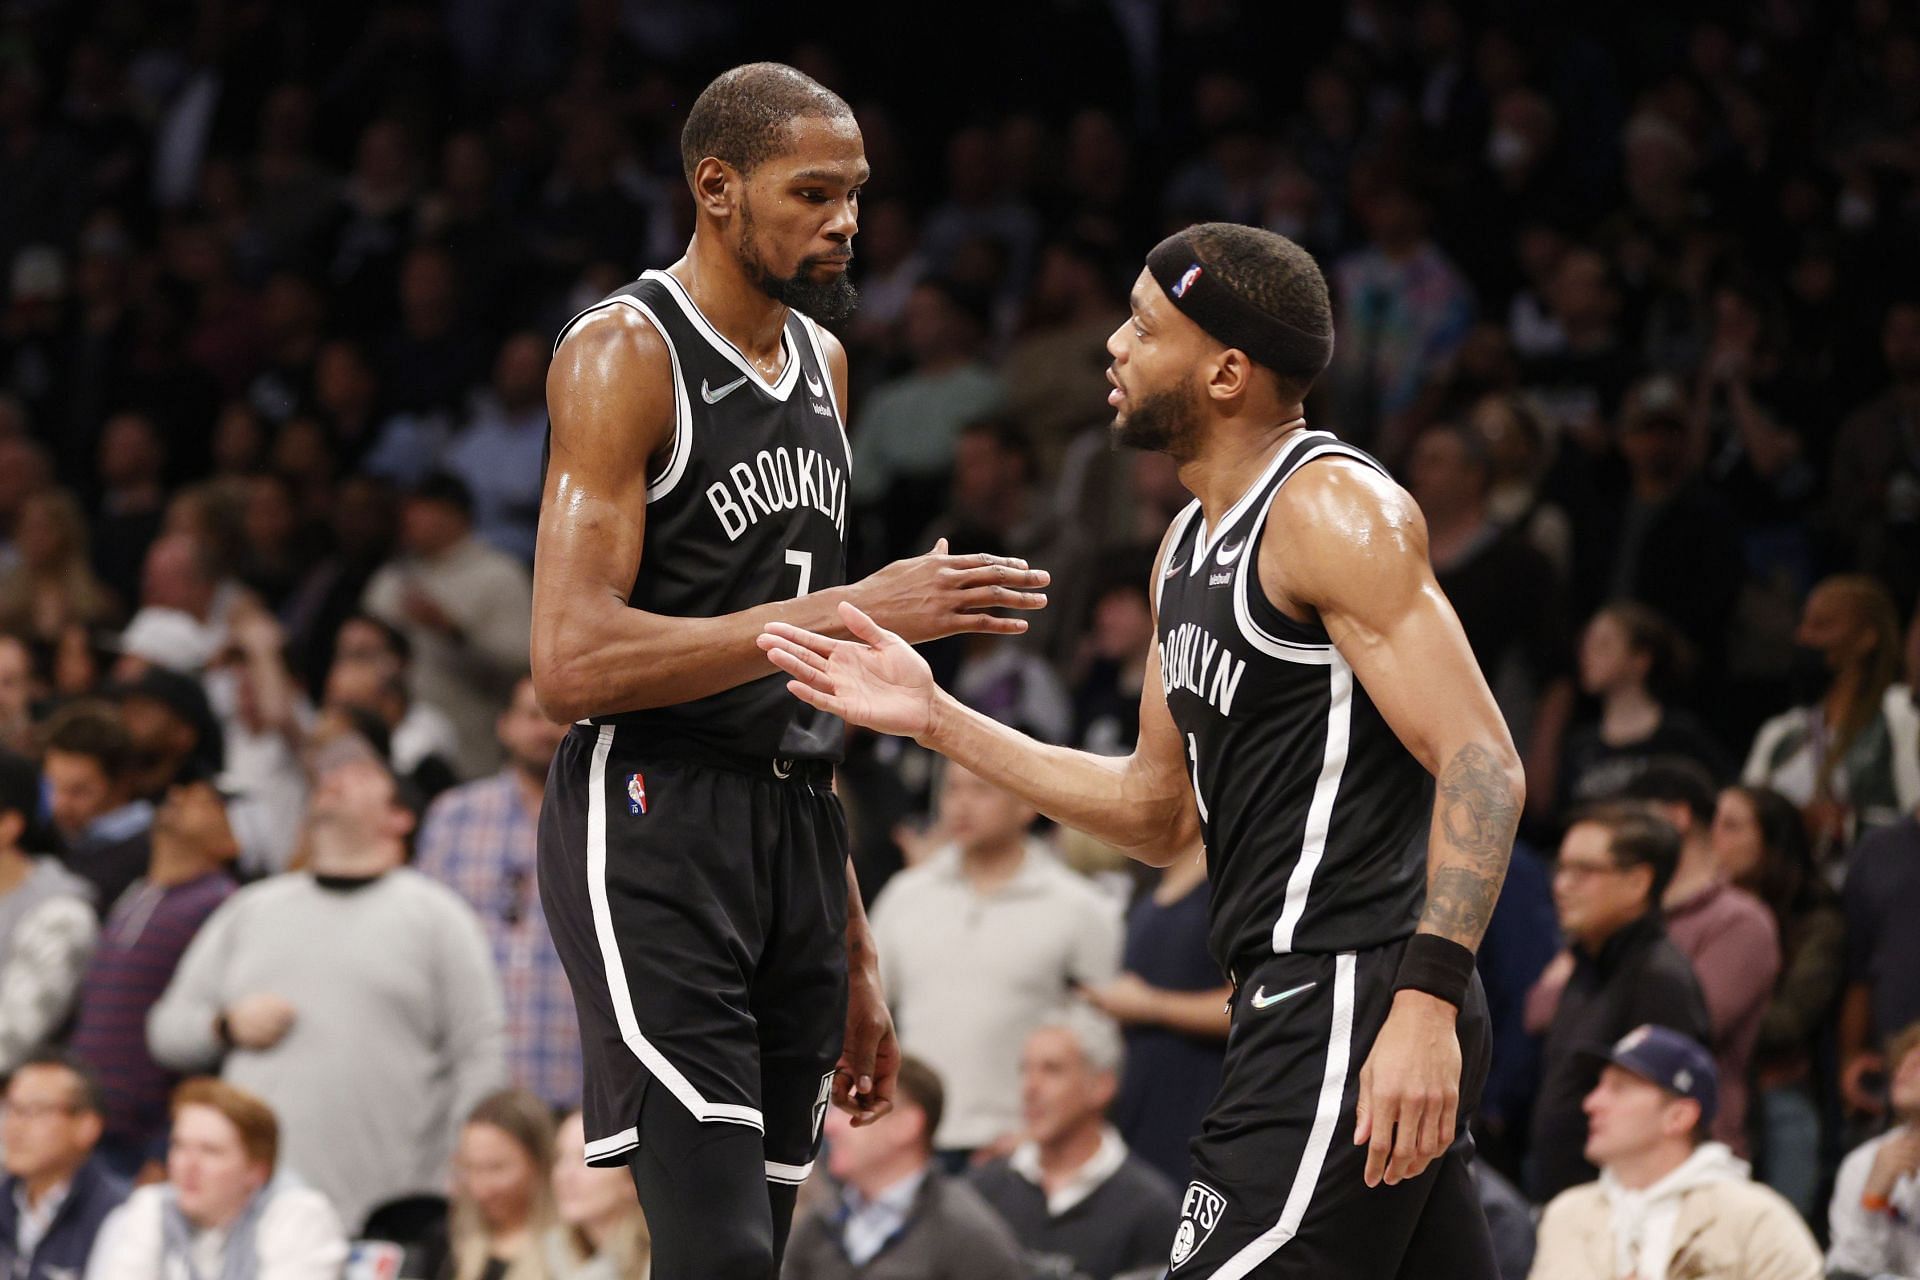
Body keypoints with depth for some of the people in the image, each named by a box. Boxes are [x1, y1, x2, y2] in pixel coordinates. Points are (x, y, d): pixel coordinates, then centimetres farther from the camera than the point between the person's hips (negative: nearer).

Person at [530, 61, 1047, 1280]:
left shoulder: (822, 361, 16)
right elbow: (572, 663, -20)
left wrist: (853, 948, 21)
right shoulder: (624, 352, -10)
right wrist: (850, 611, -23)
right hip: (653, 824, -8)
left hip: (795, 820, 8)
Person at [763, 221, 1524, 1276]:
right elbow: (1159, 812, 25)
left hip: (1355, 996, -10)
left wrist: (1425, 998, -28)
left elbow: (1483, 766, -19)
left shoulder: (1331, 509, -12)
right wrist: (939, 719, 19)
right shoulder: (1191, 547, 18)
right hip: (1306, 1000, 10)